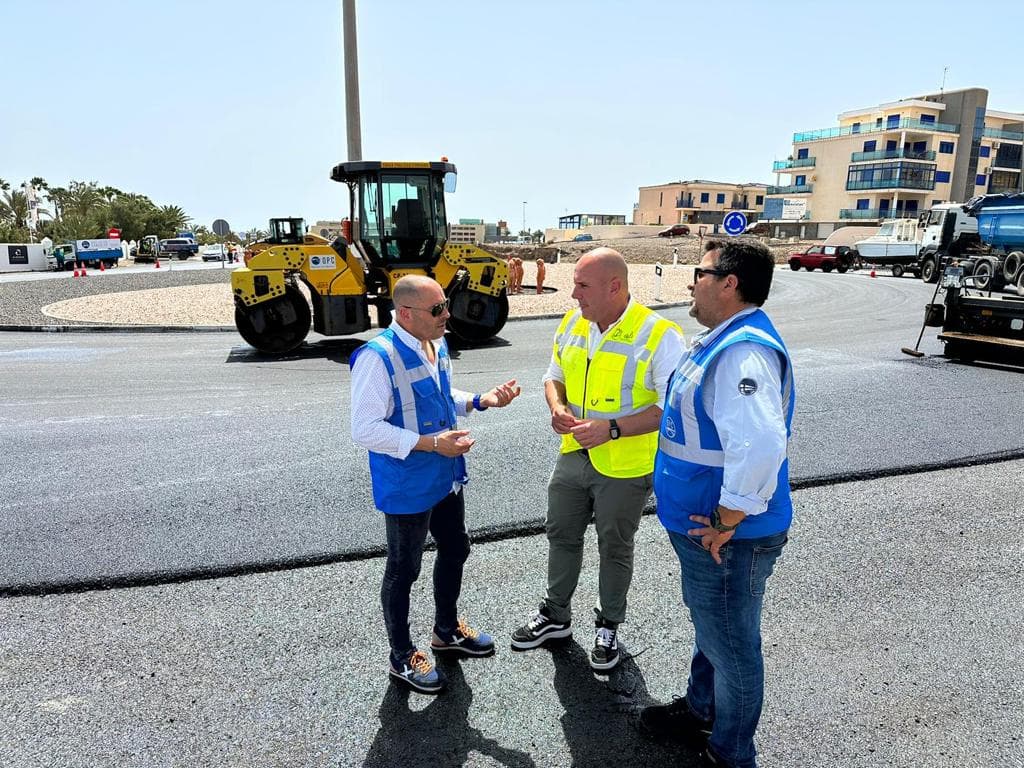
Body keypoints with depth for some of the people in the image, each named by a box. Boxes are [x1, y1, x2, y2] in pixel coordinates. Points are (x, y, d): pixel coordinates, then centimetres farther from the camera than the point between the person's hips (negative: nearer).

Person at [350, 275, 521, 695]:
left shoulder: (436, 344, 1)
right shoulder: (378, 356, -25)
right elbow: (364, 429, -26)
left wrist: (481, 400, -1)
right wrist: (430, 443, -29)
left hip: (446, 478, 9)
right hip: (406, 487, -8)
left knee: (455, 550, 24)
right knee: (403, 571, 10)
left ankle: (448, 630, 49)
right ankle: (402, 657, 33)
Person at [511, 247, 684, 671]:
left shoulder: (659, 335, -19)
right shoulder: (572, 322, -1)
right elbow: (554, 375, 12)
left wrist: (612, 428, -27)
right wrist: (557, 407, -10)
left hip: (625, 468, -5)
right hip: (572, 457, 6)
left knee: (615, 550, 14)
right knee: (562, 537, 19)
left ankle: (608, 627, 38)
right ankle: (555, 616, 42)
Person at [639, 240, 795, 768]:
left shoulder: (743, 351, -27)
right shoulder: (722, 340, 8)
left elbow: (760, 446, -40)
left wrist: (727, 524, -28)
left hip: (727, 538, -10)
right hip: (703, 525, 10)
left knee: (730, 644, 10)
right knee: (710, 629, 28)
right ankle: (700, 712, 50)